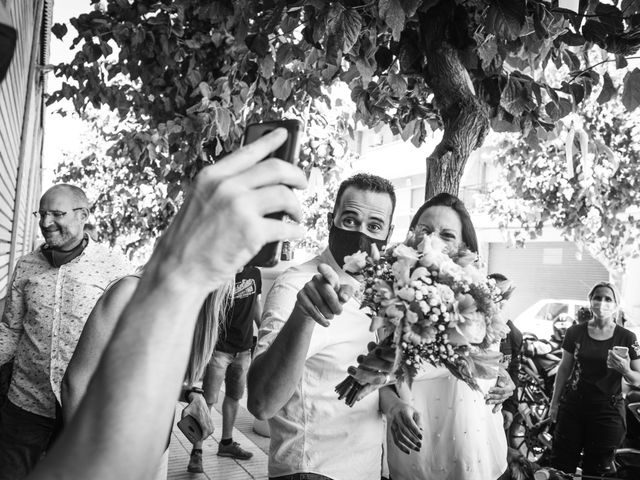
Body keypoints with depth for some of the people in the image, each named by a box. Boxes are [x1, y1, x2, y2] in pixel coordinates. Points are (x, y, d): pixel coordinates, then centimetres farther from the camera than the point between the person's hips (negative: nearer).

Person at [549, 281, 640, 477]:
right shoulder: (575, 332, 1)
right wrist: (554, 403, 9)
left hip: (608, 411, -1)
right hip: (572, 407, 1)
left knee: (597, 470, 7)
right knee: (561, 464, 2)